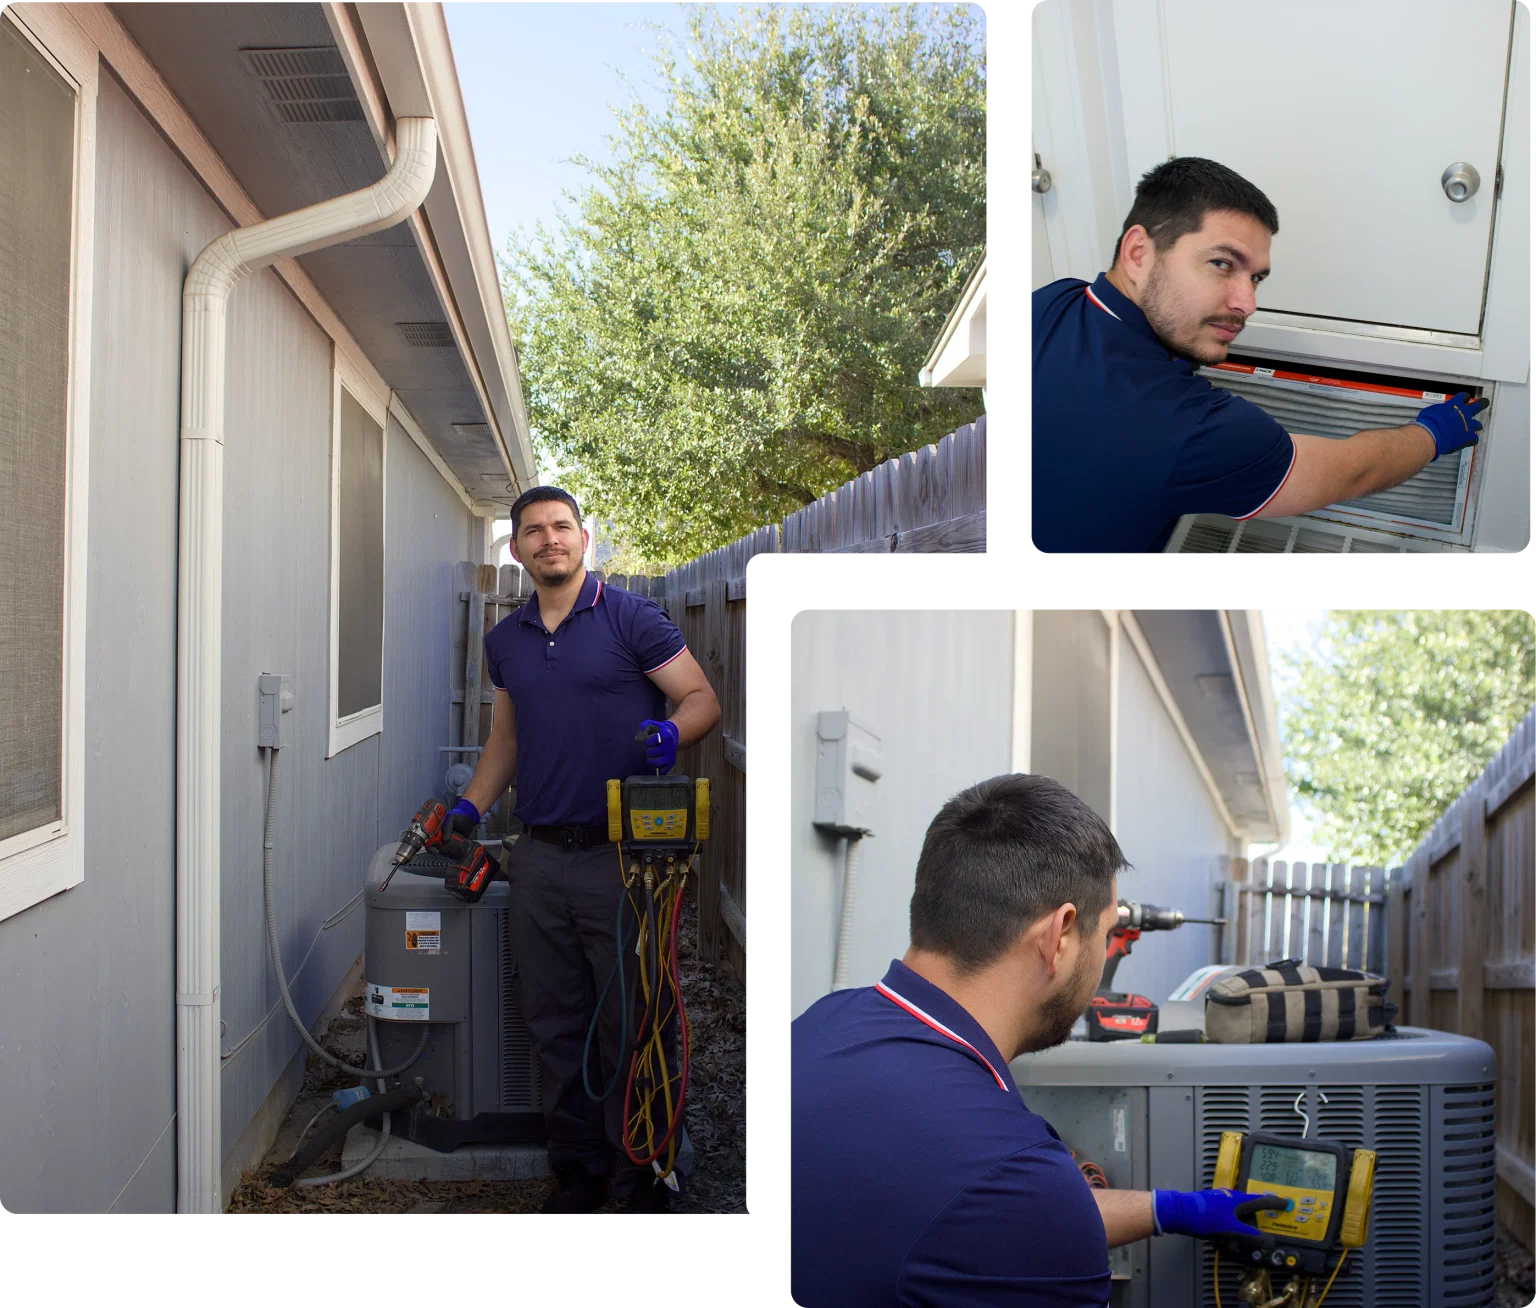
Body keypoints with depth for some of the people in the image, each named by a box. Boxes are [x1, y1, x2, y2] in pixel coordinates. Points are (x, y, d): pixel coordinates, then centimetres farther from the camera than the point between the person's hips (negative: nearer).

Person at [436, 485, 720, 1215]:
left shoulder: (630, 618, -2)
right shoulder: (505, 641, 14)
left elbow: (703, 699, -4)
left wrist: (670, 731, -24)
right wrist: (470, 808, 10)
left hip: (621, 854, -5)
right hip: (539, 860, 5)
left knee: (636, 1029, 1)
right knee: (556, 1027, 11)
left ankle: (648, 1182, 14)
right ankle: (578, 1169, 25)